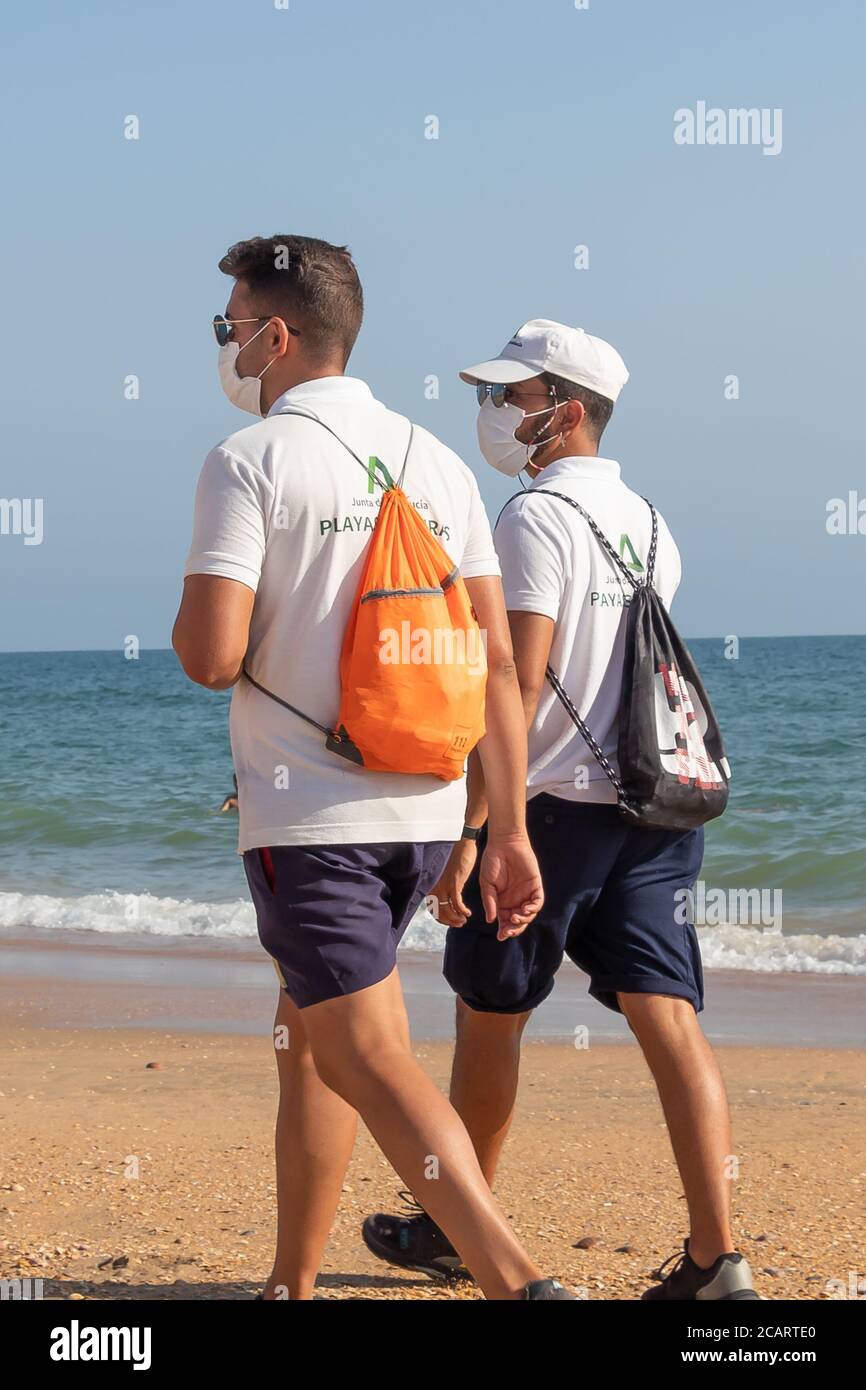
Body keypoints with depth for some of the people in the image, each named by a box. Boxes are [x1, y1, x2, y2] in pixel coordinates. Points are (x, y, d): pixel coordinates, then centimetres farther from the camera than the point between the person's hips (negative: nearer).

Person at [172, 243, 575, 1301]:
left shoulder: (249, 461, -8)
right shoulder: (436, 463, 10)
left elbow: (212, 656, -18)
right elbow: (496, 664, 7)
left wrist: (187, 624, 7)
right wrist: (508, 832, 10)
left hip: (308, 817, -7)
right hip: (426, 813, 7)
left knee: (368, 1059, -6)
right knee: (307, 1039, 20)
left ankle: (519, 1282, -18)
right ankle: (292, 1285, 28)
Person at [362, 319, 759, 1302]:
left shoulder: (536, 519, -12)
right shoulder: (646, 522, 15)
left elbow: (520, 685, -19)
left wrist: (468, 828, -19)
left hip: (549, 808, -7)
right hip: (653, 810, 7)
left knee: (488, 1017, 10)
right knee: (670, 1023, 1)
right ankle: (716, 1260, -6)